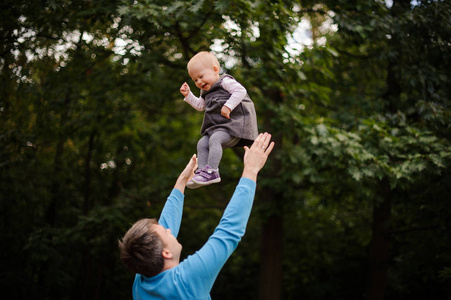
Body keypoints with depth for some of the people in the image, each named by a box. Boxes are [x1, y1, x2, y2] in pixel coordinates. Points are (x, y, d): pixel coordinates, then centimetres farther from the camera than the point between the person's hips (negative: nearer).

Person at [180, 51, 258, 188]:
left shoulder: (225, 82, -3)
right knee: (202, 143, -2)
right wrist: (188, 95, 23)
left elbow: (240, 91, -17)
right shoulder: (206, 92, 25)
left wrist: (227, 106, -22)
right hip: (217, 126, 10)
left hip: (234, 123, -10)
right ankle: (201, 171, -3)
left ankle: (212, 171, -35)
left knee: (215, 139, -29)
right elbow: (200, 105, 36)